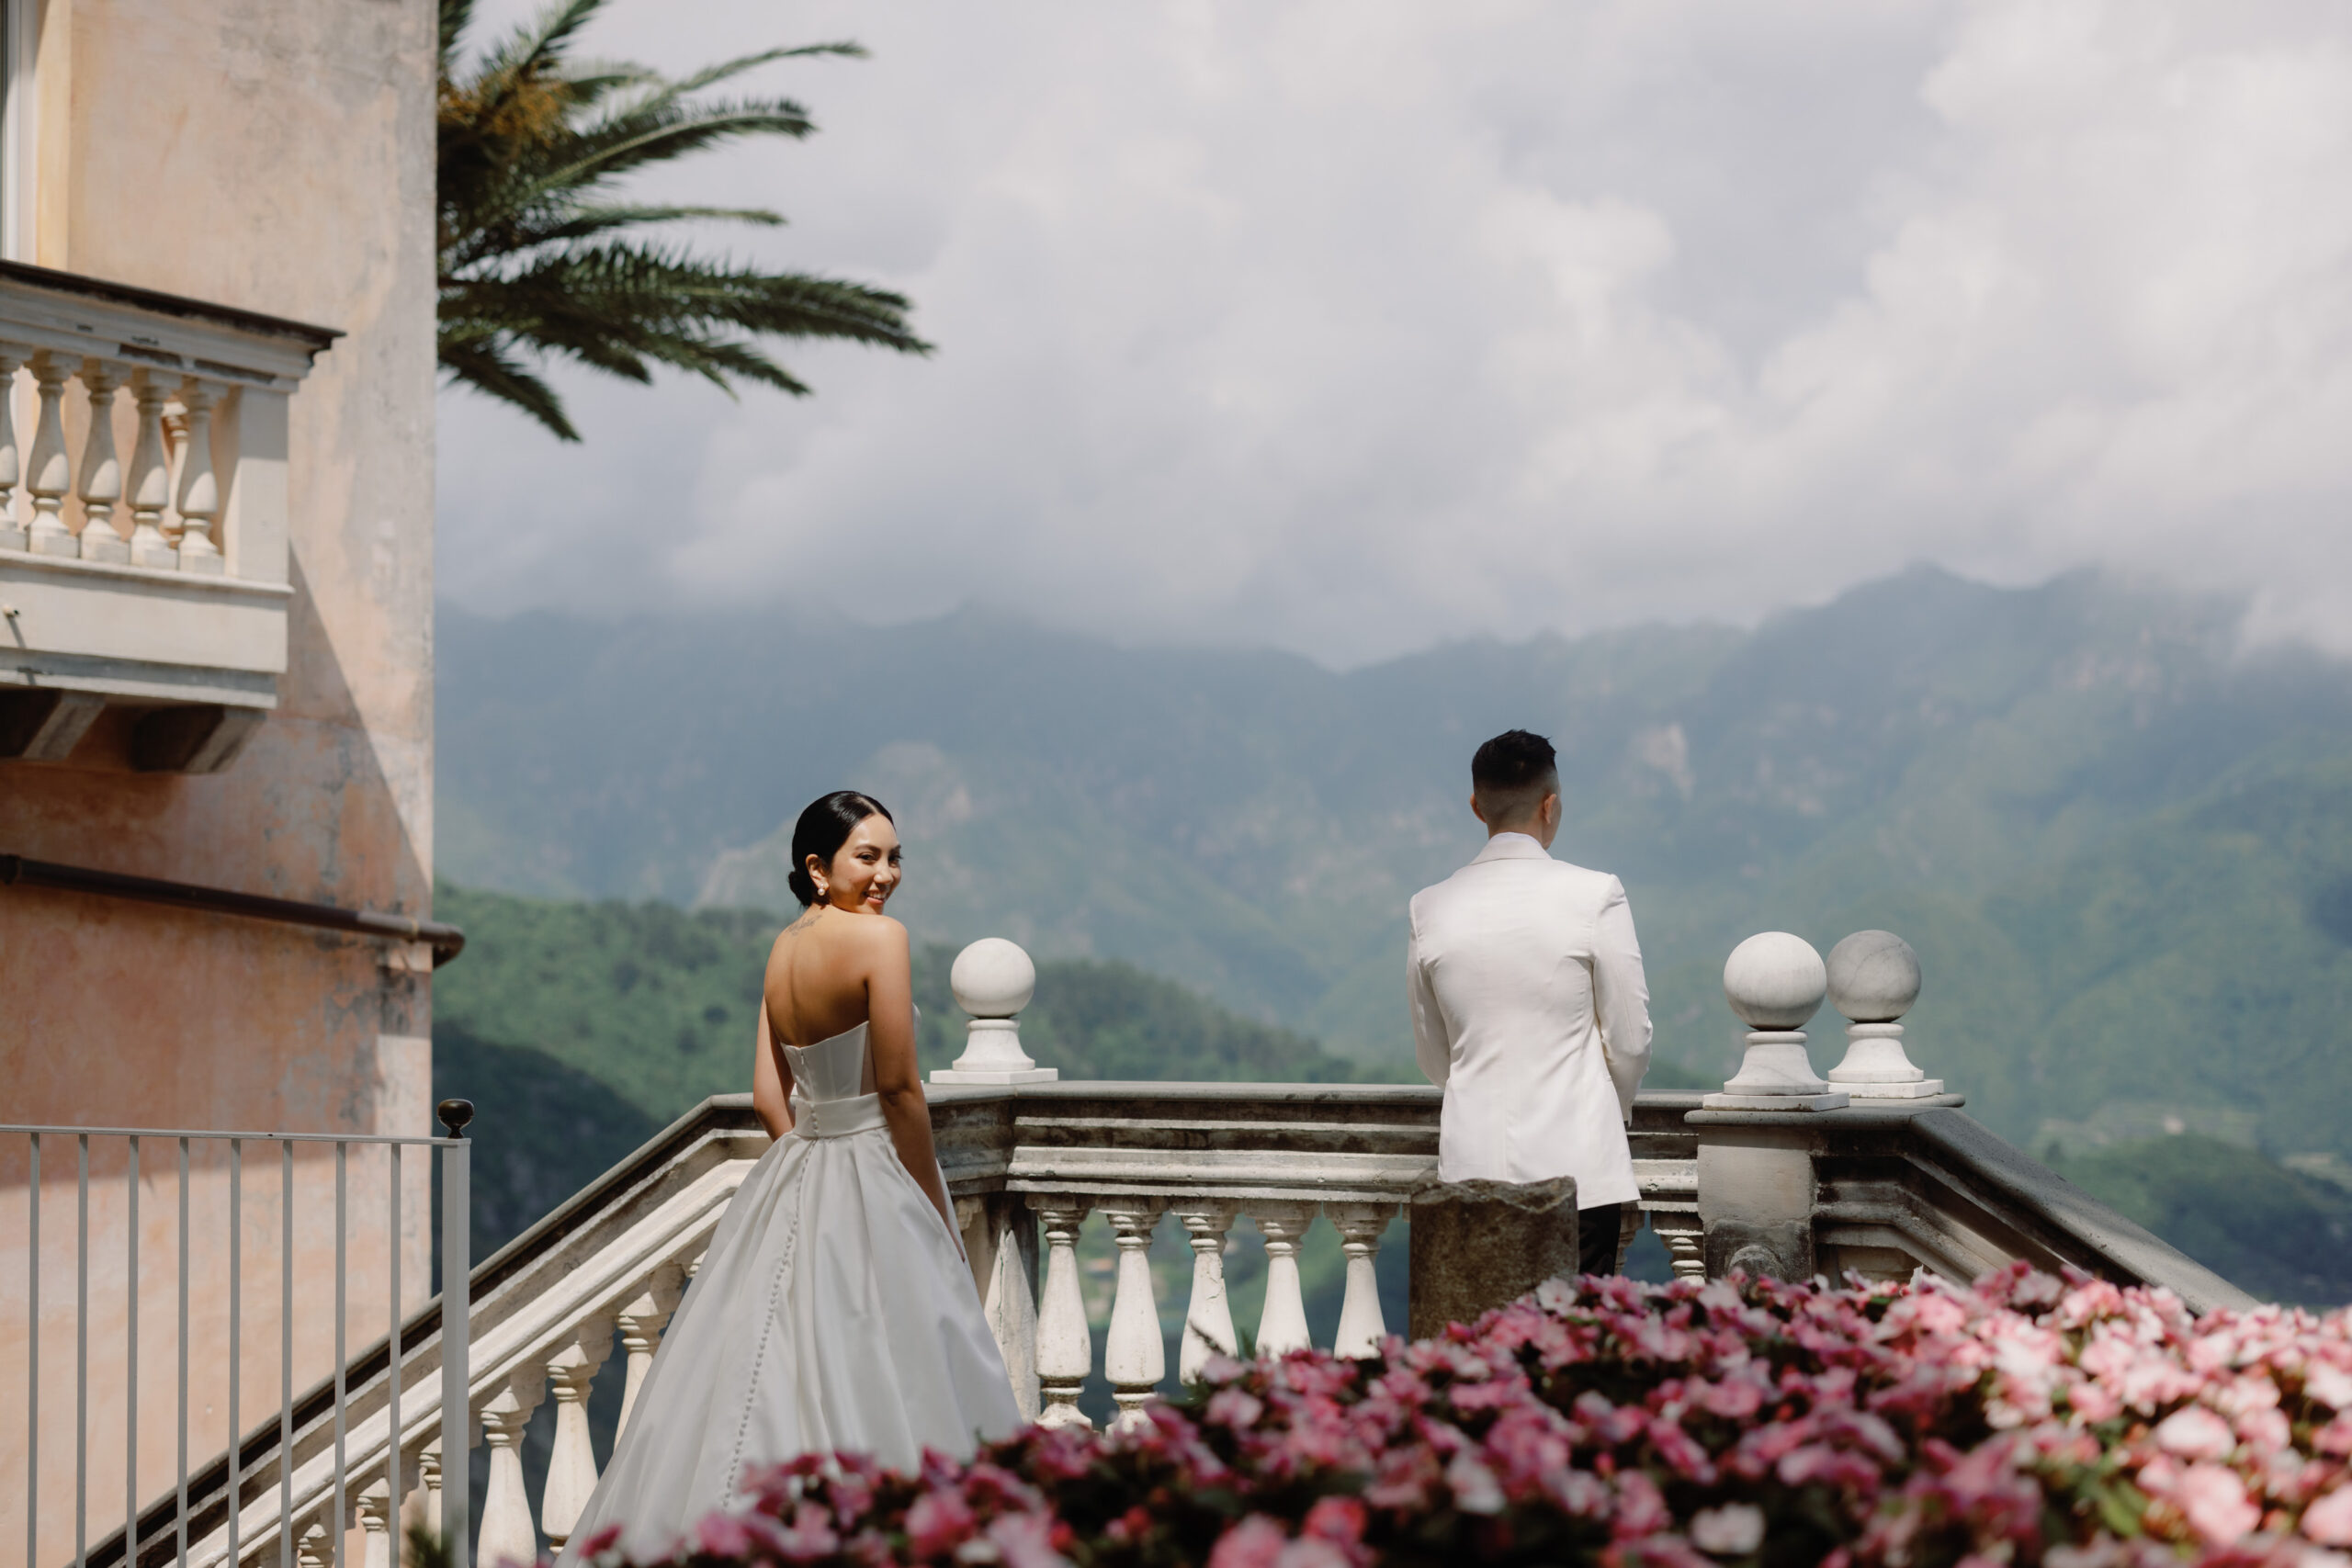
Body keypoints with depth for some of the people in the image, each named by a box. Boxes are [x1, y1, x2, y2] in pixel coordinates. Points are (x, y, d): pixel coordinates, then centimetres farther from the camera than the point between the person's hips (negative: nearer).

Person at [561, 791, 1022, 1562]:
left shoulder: (783, 947, 9)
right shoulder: (878, 936, -13)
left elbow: (768, 1095, 10)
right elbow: (898, 1086, -15)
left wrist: (808, 1170, 17)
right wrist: (937, 1211, -7)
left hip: (792, 1173, 8)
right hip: (870, 1184, -8)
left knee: (769, 1378, 12)